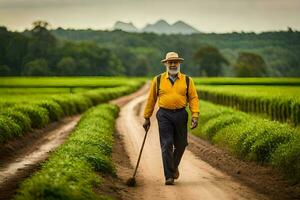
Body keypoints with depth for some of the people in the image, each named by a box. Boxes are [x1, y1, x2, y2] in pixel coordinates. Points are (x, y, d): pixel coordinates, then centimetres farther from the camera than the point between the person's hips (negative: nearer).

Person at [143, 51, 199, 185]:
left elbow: (193, 99, 2)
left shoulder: (187, 81, 6)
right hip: (164, 115, -1)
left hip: (181, 115, 2)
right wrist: (147, 118, 9)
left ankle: (174, 166, 38)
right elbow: (151, 99, 9)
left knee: (180, 144, 10)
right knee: (166, 145, -8)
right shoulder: (158, 80, 5)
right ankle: (169, 176, -4)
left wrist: (195, 116, -10)